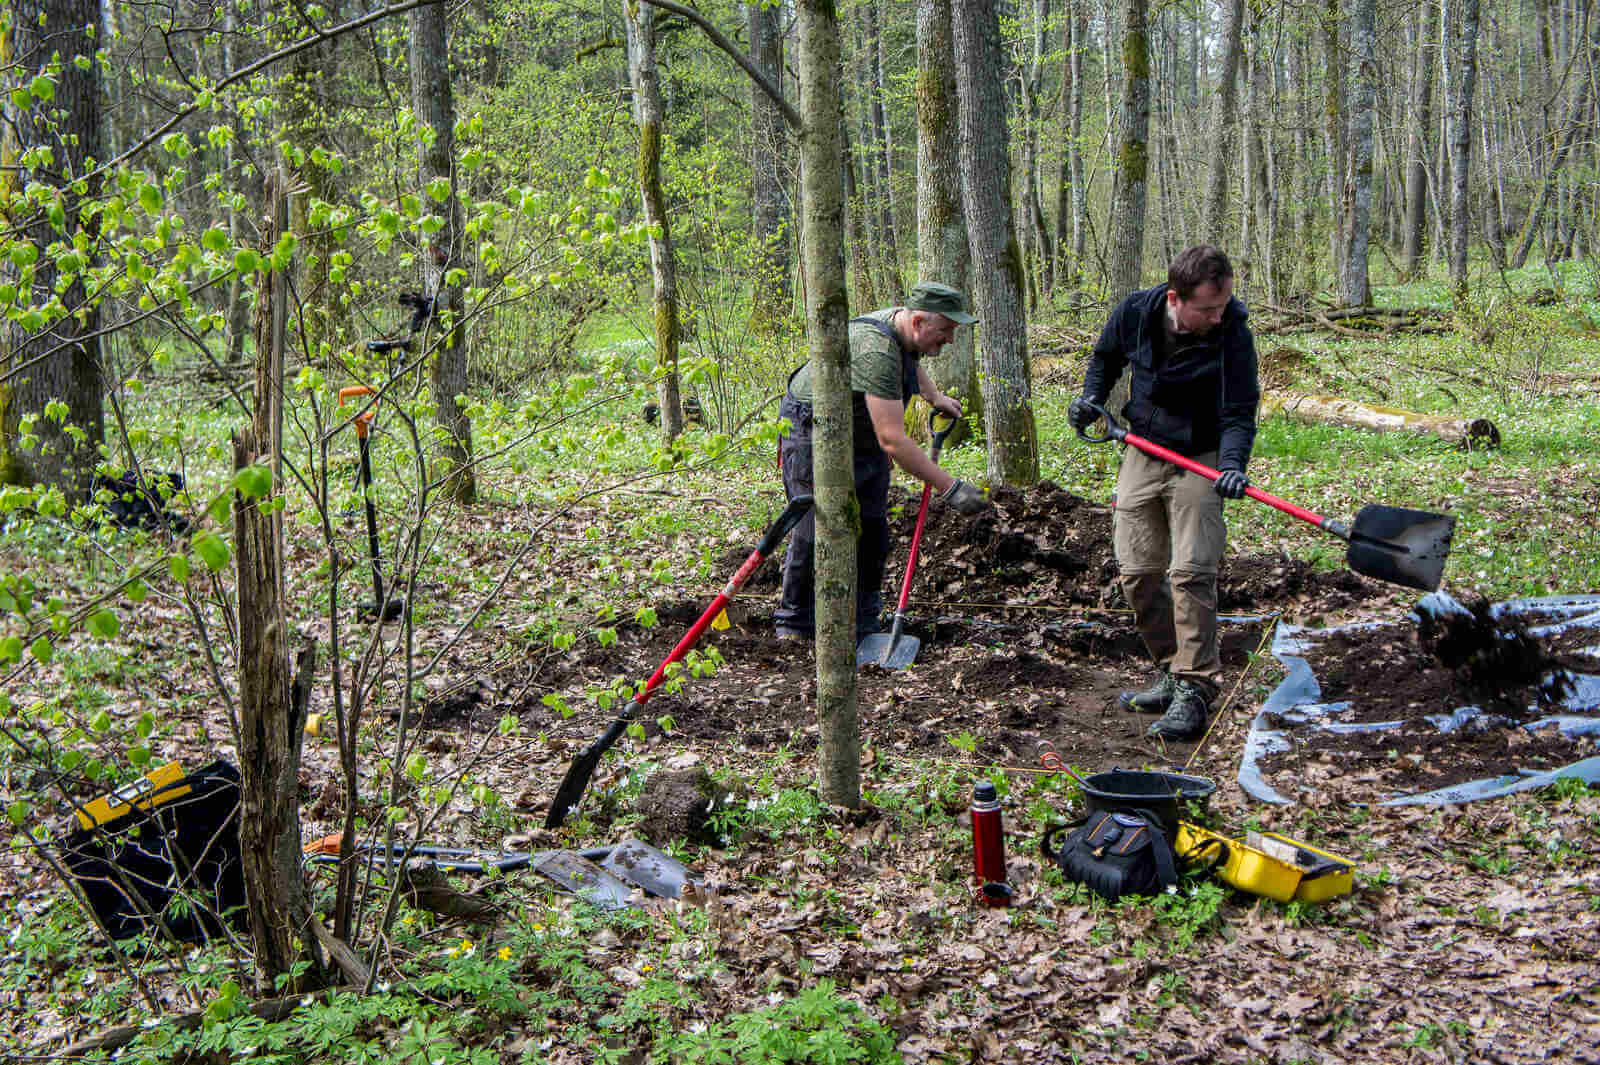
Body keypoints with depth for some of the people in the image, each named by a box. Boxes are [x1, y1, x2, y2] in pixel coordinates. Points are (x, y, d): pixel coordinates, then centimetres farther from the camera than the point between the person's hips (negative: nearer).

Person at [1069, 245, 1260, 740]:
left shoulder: (1234, 336, -20)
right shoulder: (1134, 313, -9)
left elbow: (1239, 415, -18)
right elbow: (1106, 357, 13)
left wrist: (1232, 463, -35)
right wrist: (1092, 397, -2)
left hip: (1200, 462, -4)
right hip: (1141, 455, 4)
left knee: (1191, 572, -16)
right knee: (1138, 573, 5)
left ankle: (1195, 690, -8)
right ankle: (1173, 673, 19)